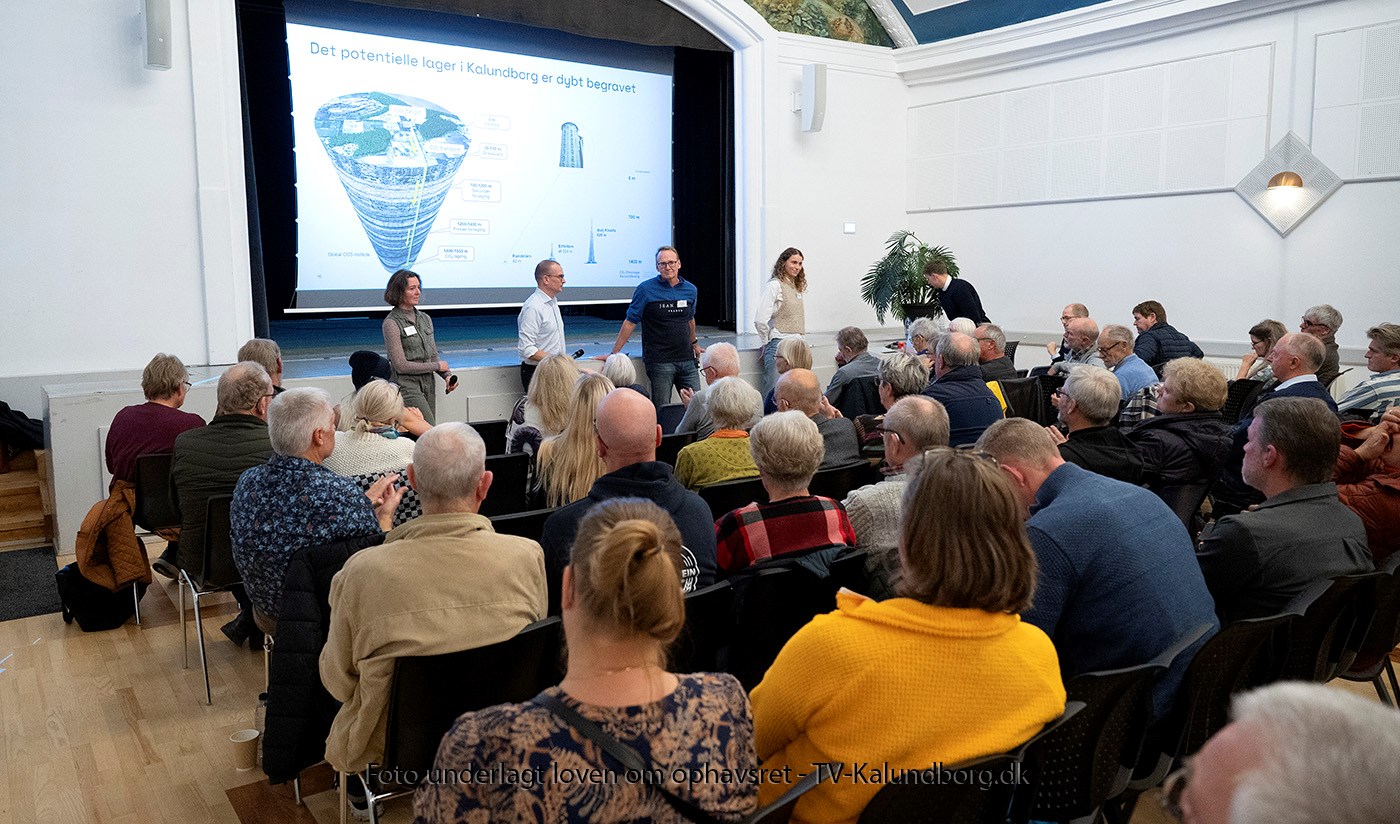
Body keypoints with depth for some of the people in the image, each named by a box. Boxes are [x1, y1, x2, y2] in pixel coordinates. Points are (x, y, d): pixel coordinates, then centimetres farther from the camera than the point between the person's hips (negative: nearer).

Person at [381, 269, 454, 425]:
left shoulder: (425, 318, 14)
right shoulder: (392, 323, -7)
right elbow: (401, 365, -12)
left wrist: (447, 375, -2)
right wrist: (437, 366, -6)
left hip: (428, 385, 7)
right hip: (407, 385, -7)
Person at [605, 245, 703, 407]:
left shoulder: (690, 289, 9)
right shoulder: (646, 289, -4)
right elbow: (629, 322, -4)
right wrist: (614, 354, -6)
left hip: (687, 359, 4)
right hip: (659, 362, -4)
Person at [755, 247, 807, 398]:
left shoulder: (797, 287, 16)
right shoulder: (774, 285, -9)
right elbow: (760, 320, -17)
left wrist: (801, 337, 16)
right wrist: (767, 342, -6)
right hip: (779, 345, -8)